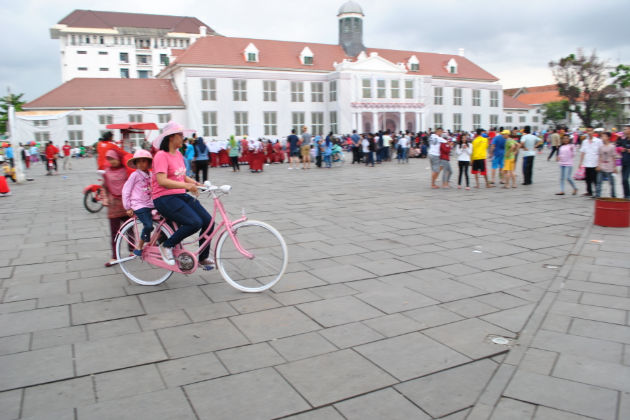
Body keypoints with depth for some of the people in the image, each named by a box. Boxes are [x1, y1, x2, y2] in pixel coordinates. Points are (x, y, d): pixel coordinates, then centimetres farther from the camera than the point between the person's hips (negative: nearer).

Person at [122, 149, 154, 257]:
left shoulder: (150, 175, 12)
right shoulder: (135, 175, -4)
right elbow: (125, 191, -2)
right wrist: (128, 208, -3)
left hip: (150, 205, 6)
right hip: (139, 206, -6)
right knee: (149, 226, -22)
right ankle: (139, 247, -6)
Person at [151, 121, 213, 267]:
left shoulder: (178, 154, 14)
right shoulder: (161, 156, -13)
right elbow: (162, 181, -24)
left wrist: (195, 183, 3)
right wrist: (186, 185, -31)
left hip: (181, 195, 8)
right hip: (164, 198, -8)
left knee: (208, 221, -6)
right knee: (195, 223, -26)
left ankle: (203, 258, 11)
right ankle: (166, 246, -3)